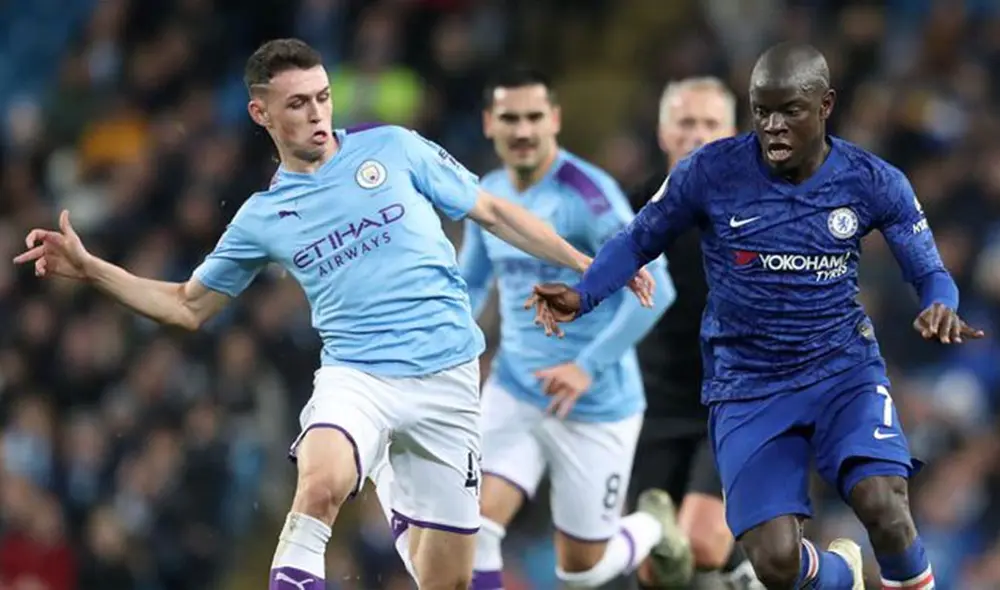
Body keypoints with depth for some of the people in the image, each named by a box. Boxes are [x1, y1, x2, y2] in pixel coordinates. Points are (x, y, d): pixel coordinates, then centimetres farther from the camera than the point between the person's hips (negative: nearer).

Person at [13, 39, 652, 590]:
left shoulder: (394, 148, 5)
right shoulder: (262, 218, 9)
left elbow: (492, 212, 12)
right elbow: (188, 306, 19)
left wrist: (591, 265, 9)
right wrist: (88, 267, 8)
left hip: (448, 378, 0)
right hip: (356, 374, 0)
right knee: (321, 482, -35)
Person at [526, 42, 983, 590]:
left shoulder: (872, 182, -9)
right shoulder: (709, 172, -13)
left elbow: (931, 274, -1)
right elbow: (639, 241, 1)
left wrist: (941, 309, -25)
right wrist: (580, 296, -17)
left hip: (844, 369, 0)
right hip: (748, 387, 0)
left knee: (883, 506, -28)